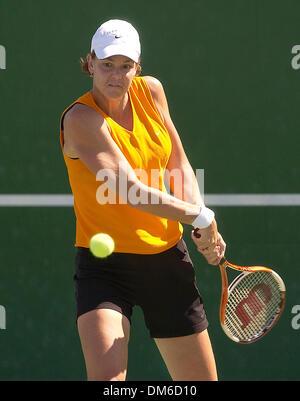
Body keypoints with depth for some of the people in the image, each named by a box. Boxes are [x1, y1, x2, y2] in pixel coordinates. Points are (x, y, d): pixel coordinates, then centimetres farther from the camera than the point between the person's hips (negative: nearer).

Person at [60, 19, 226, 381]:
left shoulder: (151, 91, 2)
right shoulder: (80, 119, -17)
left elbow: (179, 166, 10)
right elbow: (131, 191, -24)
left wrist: (203, 229, -5)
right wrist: (200, 216, -18)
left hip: (167, 258, 6)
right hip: (103, 266, -6)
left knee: (202, 380, 9)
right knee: (106, 377, -25)